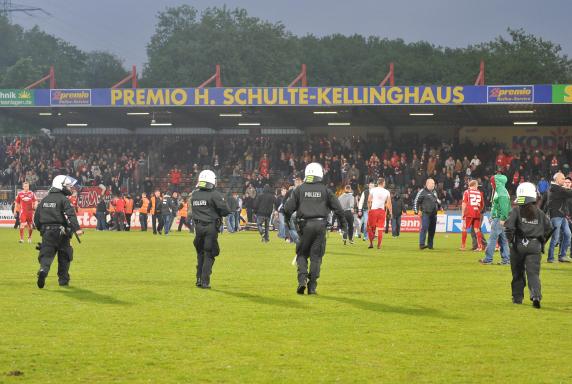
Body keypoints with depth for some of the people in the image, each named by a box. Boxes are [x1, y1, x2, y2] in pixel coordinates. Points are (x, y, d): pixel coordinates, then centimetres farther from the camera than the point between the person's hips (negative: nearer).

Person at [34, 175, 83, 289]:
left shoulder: (44, 200, 13)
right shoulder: (63, 199, -7)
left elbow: (36, 218, 16)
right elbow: (71, 215, -22)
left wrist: (42, 229, 30)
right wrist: (77, 228, -32)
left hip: (46, 232, 4)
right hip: (61, 232, -4)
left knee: (46, 254, 0)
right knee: (64, 256, 11)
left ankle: (43, 270, -29)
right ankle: (63, 279, 15)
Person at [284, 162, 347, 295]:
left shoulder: (299, 189, 3)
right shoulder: (325, 190, 4)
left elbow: (288, 207, 1)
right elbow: (337, 207, 6)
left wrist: (287, 220, 19)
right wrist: (343, 221, 20)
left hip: (305, 225, 0)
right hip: (320, 224, 0)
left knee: (302, 254, 12)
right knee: (316, 256, 5)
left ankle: (302, 279, -9)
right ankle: (312, 286, 3)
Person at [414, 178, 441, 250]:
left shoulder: (434, 192, 20)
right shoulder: (422, 192, -2)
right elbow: (416, 201, -4)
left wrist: (439, 202, 12)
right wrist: (417, 211, -12)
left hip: (434, 214, 7)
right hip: (425, 213, -7)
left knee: (432, 230, 7)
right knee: (424, 228, -16)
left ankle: (430, 245, 15)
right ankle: (421, 244, -18)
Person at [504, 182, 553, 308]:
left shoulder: (516, 211, -4)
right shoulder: (540, 213, 7)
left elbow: (509, 226, -15)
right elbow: (549, 228, 9)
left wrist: (510, 239, -1)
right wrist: (542, 241, 21)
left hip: (519, 245, -1)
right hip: (535, 246, 1)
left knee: (518, 273, 14)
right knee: (533, 273, -4)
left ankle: (517, 297, 21)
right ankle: (536, 296, -25)